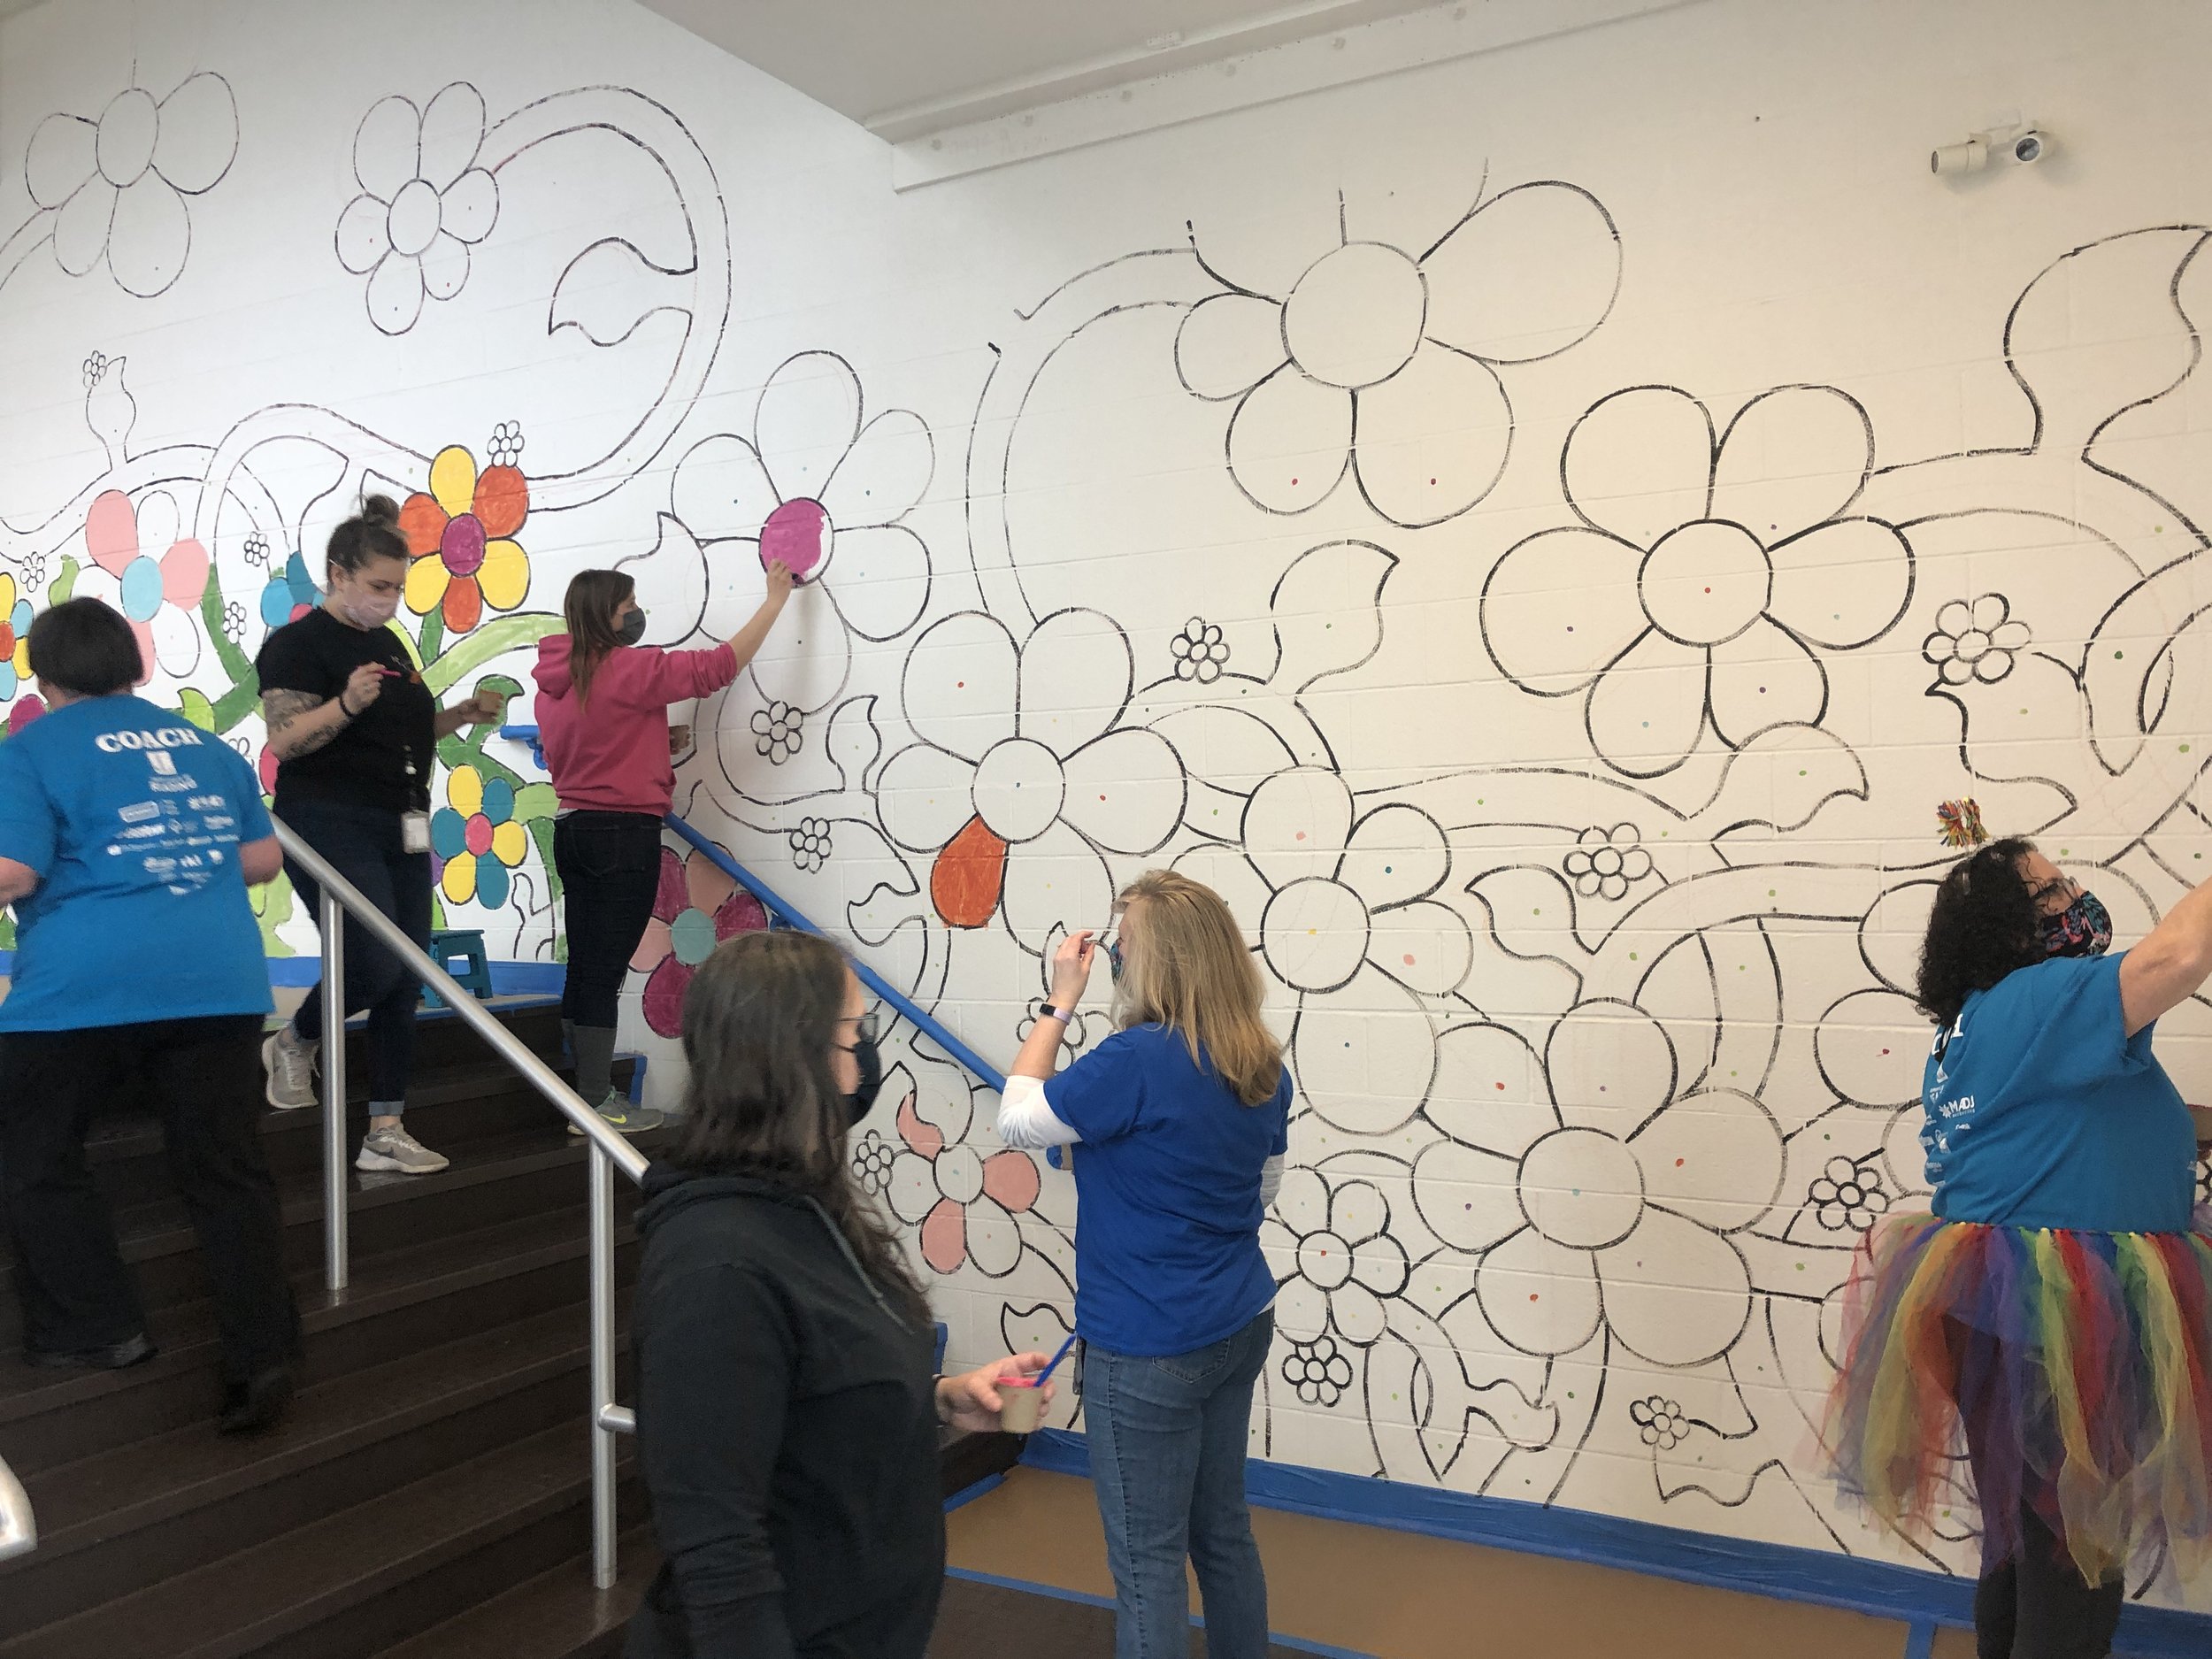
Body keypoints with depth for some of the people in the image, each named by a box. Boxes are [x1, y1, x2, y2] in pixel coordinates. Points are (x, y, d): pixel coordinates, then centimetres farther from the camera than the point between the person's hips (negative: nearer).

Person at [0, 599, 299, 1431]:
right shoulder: (207, 746, 15)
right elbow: (263, 860, 16)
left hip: (84, 989, -4)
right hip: (217, 982, 4)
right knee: (224, 1173, 8)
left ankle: (97, 1329, 20)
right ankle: (262, 1356, 4)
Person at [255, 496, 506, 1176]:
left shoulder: (388, 642, 17)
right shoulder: (299, 643, -7)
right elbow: (284, 740, -16)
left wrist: (464, 713, 8)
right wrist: (347, 704, -32)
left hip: (400, 827, 8)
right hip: (331, 826, -8)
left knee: (406, 984, 3)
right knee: (376, 966, -16)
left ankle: (385, 1133, 9)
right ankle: (293, 1043, 15)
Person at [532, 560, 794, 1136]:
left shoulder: (553, 678, 11)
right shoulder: (627, 668, -14)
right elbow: (718, 666, -13)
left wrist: (652, 743, 13)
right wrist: (775, 599, -5)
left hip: (574, 829, 8)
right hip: (623, 834, -8)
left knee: (586, 969, 12)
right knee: (605, 970, -4)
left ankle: (587, 1096, 20)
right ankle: (595, 1104, 2)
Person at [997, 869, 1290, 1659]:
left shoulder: (1139, 1062, -24)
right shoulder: (1263, 1065, 0)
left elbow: (1016, 1120, -11)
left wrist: (1060, 1003, -7)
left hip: (1151, 1347, -8)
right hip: (1238, 1327, 8)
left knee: (1147, 1558, 6)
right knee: (1222, 1530, 22)